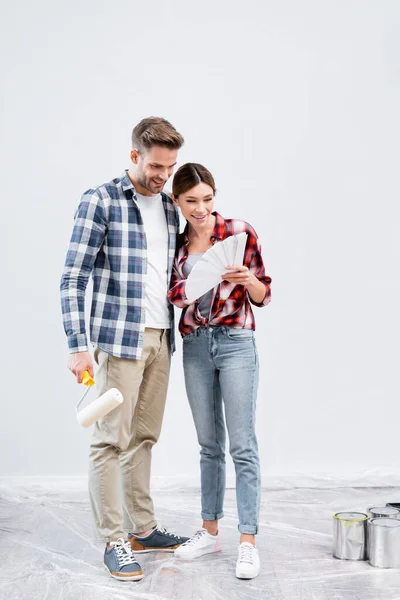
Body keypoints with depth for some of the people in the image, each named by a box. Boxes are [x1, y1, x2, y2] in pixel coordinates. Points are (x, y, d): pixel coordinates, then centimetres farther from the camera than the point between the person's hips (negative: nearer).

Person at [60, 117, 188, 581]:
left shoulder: (169, 208, 13)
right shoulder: (100, 201, -7)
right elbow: (72, 278, -10)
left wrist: (172, 333, 13)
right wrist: (78, 345, -16)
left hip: (160, 336, 7)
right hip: (119, 336, -7)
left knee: (144, 437, 14)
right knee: (111, 439, -1)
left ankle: (142, 528, 25)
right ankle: (114, 540, 10)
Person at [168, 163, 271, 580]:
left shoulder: (240, 232, -3)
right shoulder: (177, 244, 8)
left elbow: (263, 295, 0)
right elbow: (174, 295, 10)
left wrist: (247, 280, -21)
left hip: (236, 342, -4)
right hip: (195, 346, 4)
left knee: (242, 444, -3)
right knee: (209, 443, 12)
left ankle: (248, 542, 4)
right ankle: (210, 532, 23)